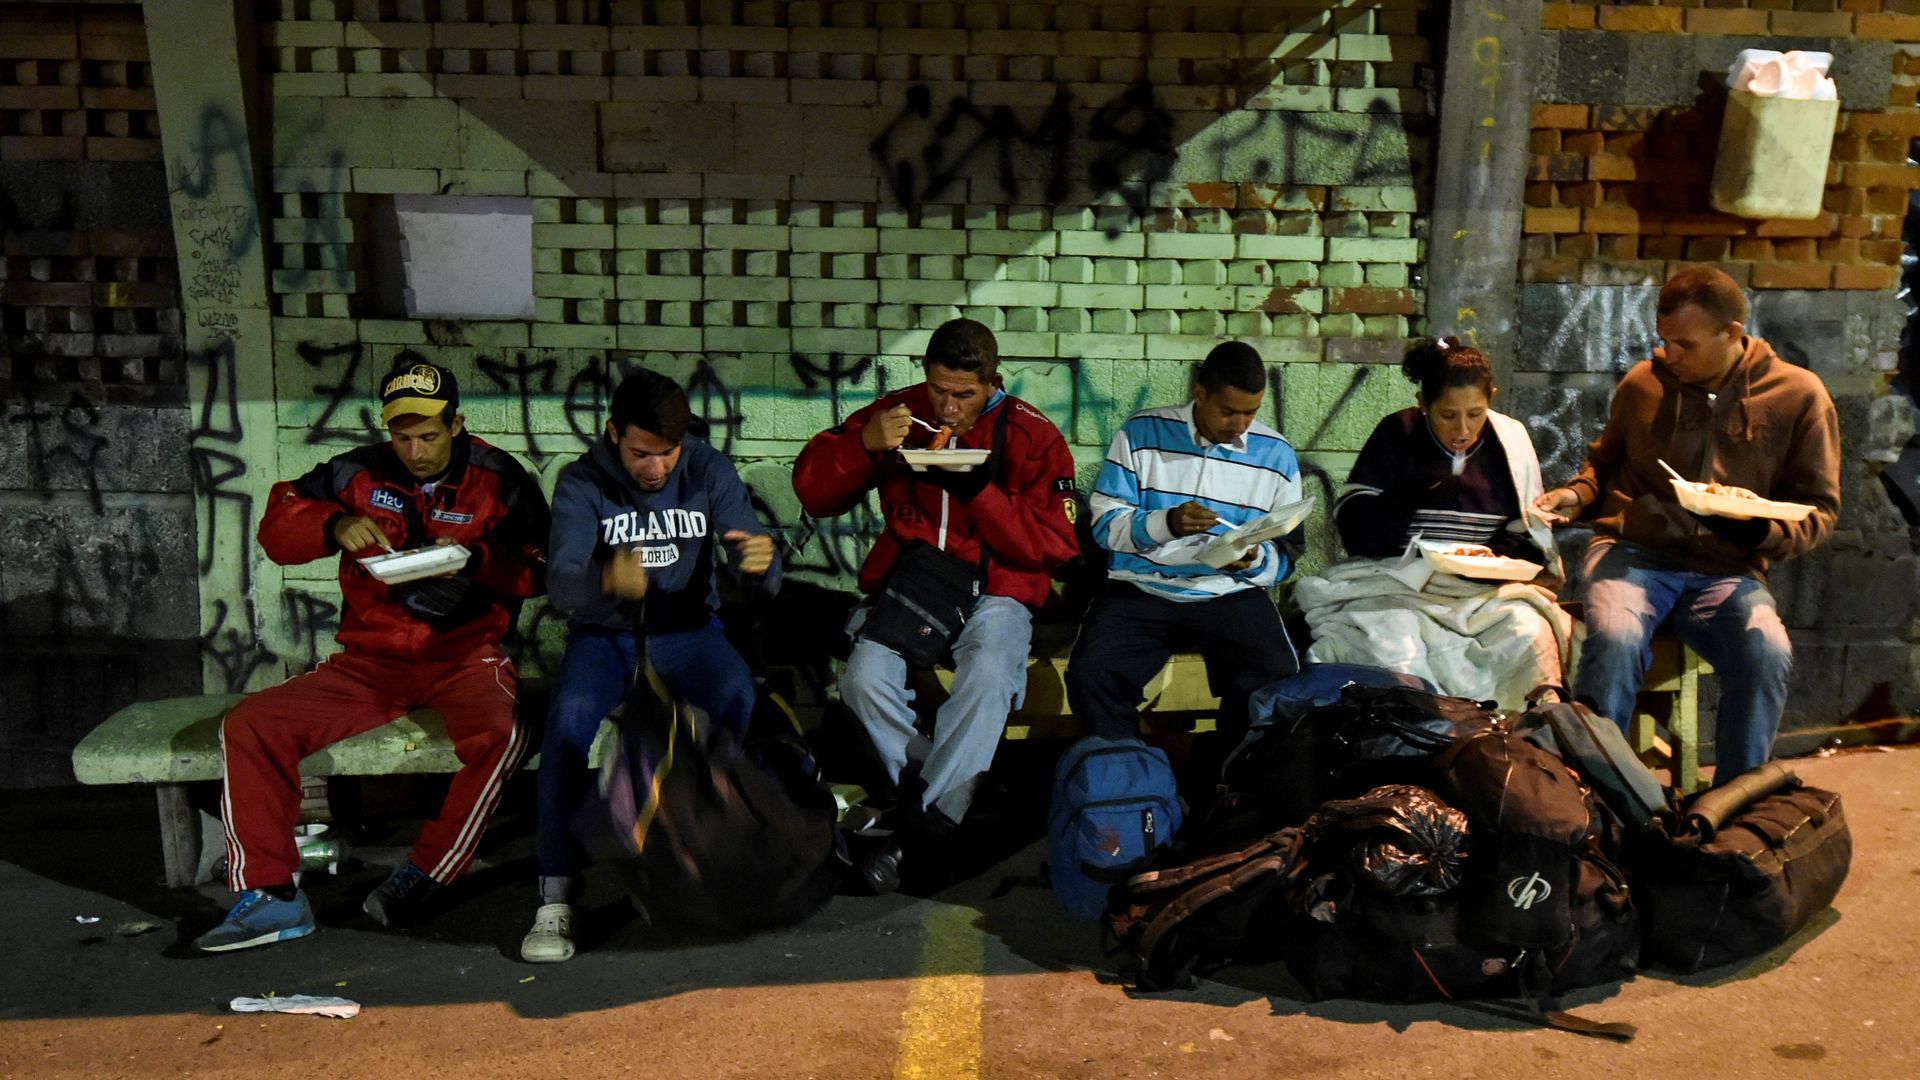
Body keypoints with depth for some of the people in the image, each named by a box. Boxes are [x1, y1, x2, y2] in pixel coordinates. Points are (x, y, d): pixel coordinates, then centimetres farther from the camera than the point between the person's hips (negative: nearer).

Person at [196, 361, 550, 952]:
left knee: (499, 735, -36)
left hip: (463, 655, -3)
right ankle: (270, 895, -11)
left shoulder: (499, 479, 1)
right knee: (249, 726, -15)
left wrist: (475, 560, -19)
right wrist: (335, 526, -13)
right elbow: (277, 525, 7)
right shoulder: (359, 473, 7)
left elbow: (539, 570, -2)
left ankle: (423, 876, -17)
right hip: (369, 660, 3)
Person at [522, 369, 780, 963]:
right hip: (604, 631, -1)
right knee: (569, 715, -32)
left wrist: (763, 562, -38)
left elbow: (764, 575, -12)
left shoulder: (710, 472, -6)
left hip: (687, 627, 1)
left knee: (744, 702, -31)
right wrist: (606, 579, -48)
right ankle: (556, 897, -25)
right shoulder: (582, 482, -10)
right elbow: (560, 586, -24)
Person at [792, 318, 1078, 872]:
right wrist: (864, 442, -14)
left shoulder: (1032, 435, 0)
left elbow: (1055, 547, -6)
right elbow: (812, 490, 5)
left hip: (993, 587, -2)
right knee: (865, 679, -27)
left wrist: (979, 492, -18)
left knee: (988, 676, -34)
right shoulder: (899, 412, 6)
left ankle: (923, 817, -21)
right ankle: (946, 789, -8)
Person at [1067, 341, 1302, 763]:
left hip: (1232, 593, 1)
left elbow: (1285, 555, 11)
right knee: (1089, 673, -27)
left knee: (1278, 678, -27)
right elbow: (1105, 523, 0)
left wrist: (1255, 561, -13)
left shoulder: (1277, 454, 6)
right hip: (1140, 587, -1)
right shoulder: (1141, 433, 2)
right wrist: (1167, 523, -19)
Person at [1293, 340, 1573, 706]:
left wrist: (1496, 556, -10)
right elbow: (1352, 527, -3)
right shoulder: (1397, 434, 4)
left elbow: (1531, 538, 13)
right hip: (1400, 578, -2)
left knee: (1528, 634, -29)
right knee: (1388, 641, -33)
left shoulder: (1511, 439, 10)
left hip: (1486, 588, 2)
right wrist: (1410, 493, -20)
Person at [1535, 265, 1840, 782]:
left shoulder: (1798, 395, 1)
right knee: (1615, 639, -34)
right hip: (1633, 551, 0)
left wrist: (1761, 529, -17)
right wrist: (1577, 495, 3)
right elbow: (1605, 461, 25)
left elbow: (1818, 511, 4)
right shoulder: (1643, 382, 5)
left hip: (1727, 570, 0)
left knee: (1768, 655, -31)